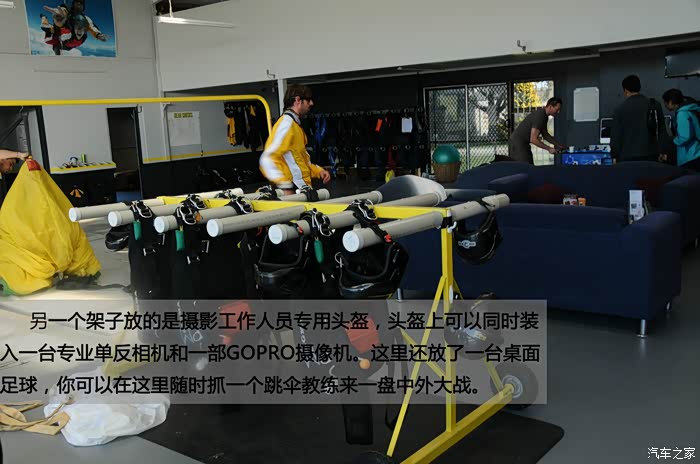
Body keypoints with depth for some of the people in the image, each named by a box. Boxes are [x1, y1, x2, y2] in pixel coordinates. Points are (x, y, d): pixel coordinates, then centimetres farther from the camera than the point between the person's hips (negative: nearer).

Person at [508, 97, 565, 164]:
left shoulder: (544, 116, 9)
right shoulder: (539, 116, -23)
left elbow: (545, 135, 22)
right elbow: (533, 139, -27)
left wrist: (558, 145, 15)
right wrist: (549, 149, -20)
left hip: (523, 143, 10)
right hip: (517, 144, -10)